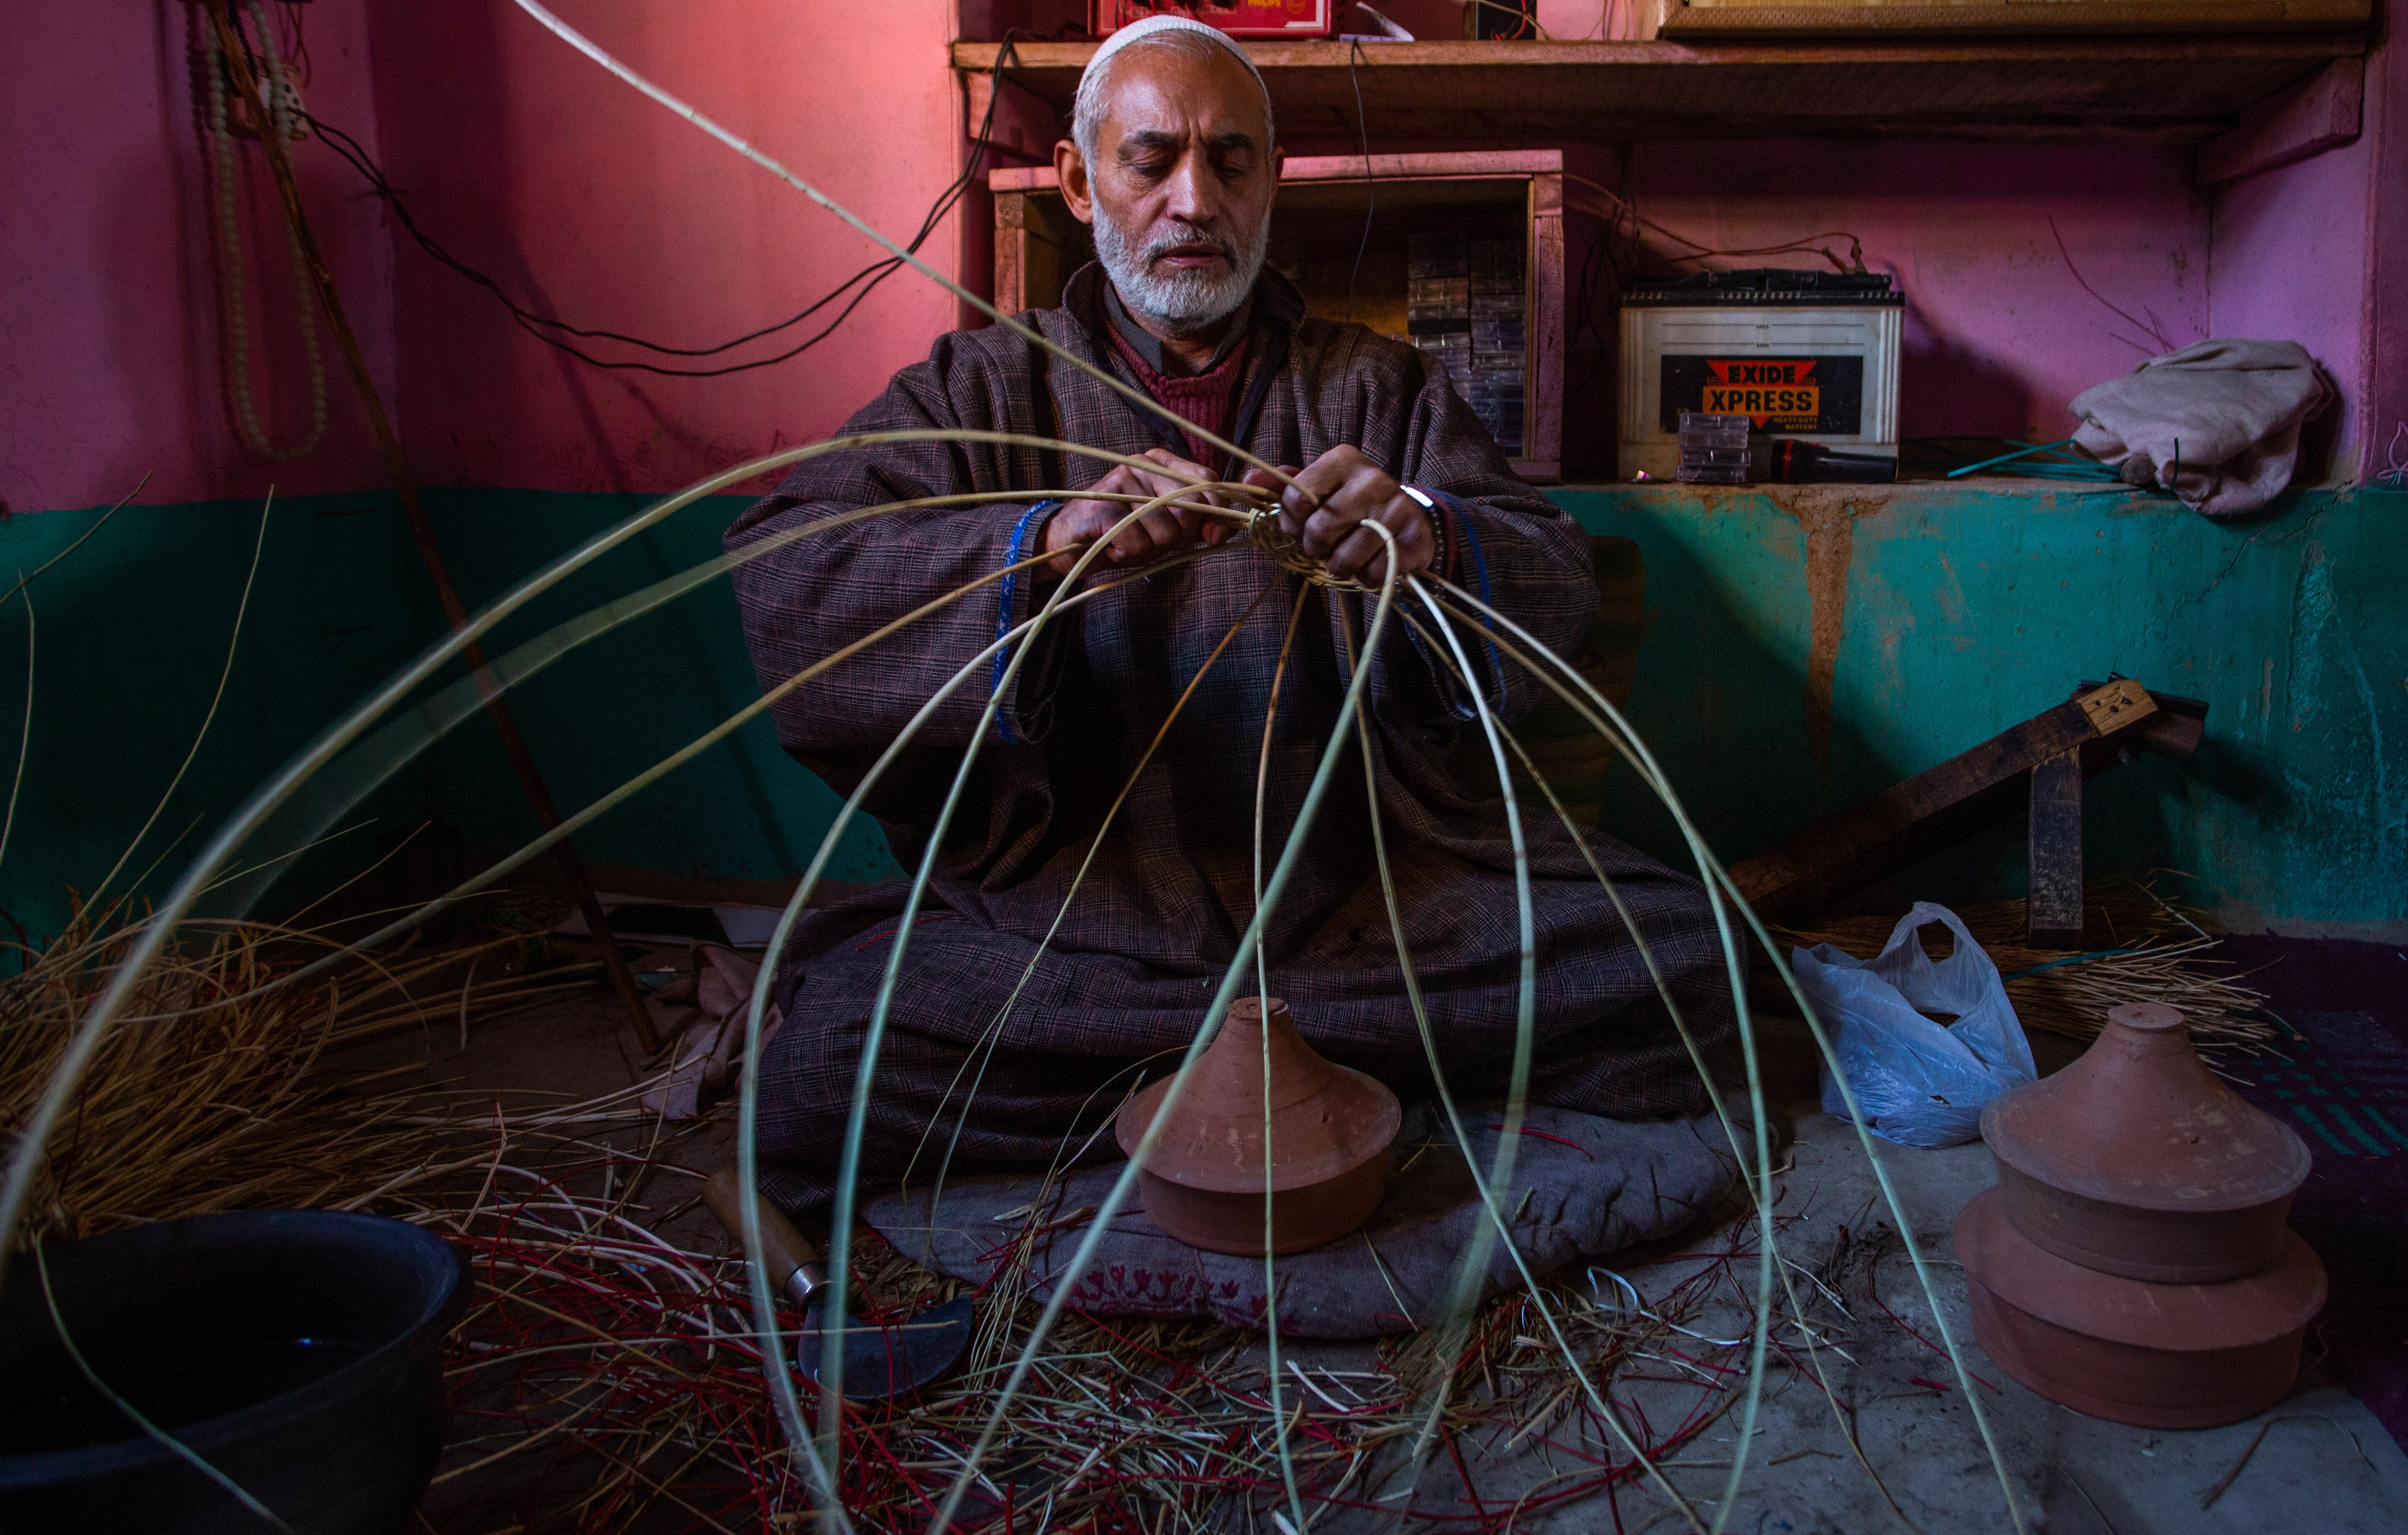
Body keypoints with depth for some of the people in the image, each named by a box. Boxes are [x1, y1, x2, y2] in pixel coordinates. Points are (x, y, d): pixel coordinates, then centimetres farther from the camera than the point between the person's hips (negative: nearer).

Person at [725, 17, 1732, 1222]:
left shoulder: (1376, 388, 12)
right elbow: (781, 572, -10)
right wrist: (1044, 544, -28)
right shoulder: (984, 387, 7)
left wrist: (1432, 546, -25)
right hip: (1077, 899, -1)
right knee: (822, 1065, -26)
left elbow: (1561, 579, -1)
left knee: (1675, 960, -19)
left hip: (1362, 885, 2)